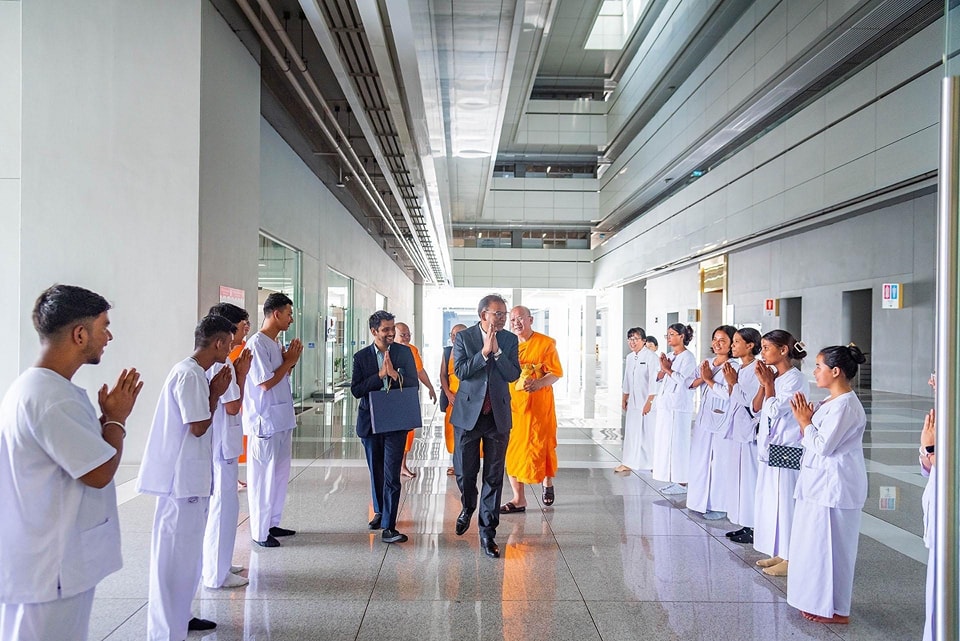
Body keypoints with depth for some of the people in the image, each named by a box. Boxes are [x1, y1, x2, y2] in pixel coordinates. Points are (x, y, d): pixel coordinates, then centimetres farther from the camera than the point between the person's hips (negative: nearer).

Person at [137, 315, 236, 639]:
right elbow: (199, 427, -19)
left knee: (187, 552, 19)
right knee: (176, 555, -2)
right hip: (182, 479, -10)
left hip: (190, 477, 10)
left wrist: (213, 391, 6)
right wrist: (216, 393, -9)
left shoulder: (193, 372, 12)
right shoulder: (189, 374, -18)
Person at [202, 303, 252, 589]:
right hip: (222, 445, -10)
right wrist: (242, 373, -10)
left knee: (218, 504, 19)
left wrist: (237, 371, 6)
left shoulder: (214, 360, 11)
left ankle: (218, 564, 31)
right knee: (224, 505, -1)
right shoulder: (221, 362, -20)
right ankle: (217, 574, 9)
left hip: (220, 444, 10)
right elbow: (233, 406, -18)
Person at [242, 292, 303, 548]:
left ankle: (272, 523, 29)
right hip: (265, 423, -9)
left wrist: (290, 360, 3)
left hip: (282, 421, 9)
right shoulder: (257, 344, -16)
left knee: (279, 475, 16)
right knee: (263, 478, 1)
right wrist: (290, 361, -11)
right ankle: (260, 532, 12)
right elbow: (265, 383, -21)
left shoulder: (274, 344, 12)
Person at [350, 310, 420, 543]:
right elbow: (356, 390, -7)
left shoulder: (404, 352, 0)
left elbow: (414, 385, -3)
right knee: (376, 472, 17)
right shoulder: (361, 356, 0)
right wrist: (380, 375, -18)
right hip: (370, 421, 2)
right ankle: (380, 512, 39)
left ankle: (388, 527, -6)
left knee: (392, 475, -8)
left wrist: (395, 374, -20)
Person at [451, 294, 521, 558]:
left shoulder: (509, 340, 3)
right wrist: (484, 352, -19)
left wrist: (497, 350, -16)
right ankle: (468, 507, 41)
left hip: (498, 415, 1)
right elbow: (460, 371, -12)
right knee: (464, 471, 9)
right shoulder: (463, 337, -2)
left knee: (494, 476, 4)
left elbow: (513, 375, -6)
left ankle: (487, 532, 14)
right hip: (468, 413, -1)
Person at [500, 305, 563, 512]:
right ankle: (519, 499, 8)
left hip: (539, 405, -3)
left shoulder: (546, 343, -4)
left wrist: (539, 383, -25)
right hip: (512, 404, 3)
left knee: (542, 446, 8)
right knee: (512, 449, 0)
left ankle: (548, 483, 37)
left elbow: (556, 372, -7)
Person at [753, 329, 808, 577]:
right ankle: (779, 553, 25)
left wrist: (769, 383, -11)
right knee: (770, 500, 14)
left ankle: (791, 558, 11)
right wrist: (763, 384, -2)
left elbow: (774, 410, -21)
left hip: (787, 450, -9)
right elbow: (757, 408, 8)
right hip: (770, 447, 9)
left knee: (785, 501, -1)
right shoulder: (773, 376, 10)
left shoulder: (795, 379, -14)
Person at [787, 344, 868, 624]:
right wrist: (805, 417, -1)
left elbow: (822, 445, -22)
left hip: (834, 487, -10)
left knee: (829, 545, 1)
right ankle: (820, 601, 31)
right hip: (821, 483, 10)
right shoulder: (830, 403, 11)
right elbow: (811, 441, 14)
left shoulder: (845, 406, -20)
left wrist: (804, 420, -10)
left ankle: (836, 610, 15)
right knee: (816, 543, 17)